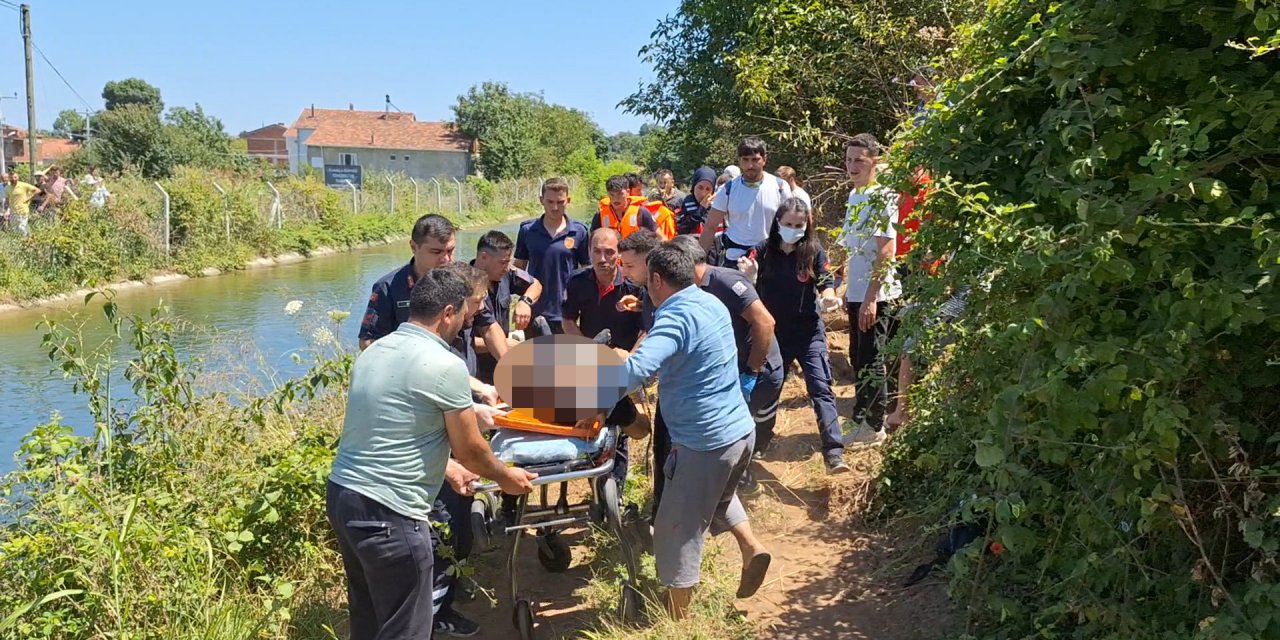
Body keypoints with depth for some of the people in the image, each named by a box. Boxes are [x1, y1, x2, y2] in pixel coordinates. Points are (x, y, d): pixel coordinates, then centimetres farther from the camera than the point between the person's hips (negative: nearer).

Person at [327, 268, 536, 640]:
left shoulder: (373, 352, 11)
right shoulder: (445, 365, -14)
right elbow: (469, 449, -4)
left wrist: (444, 471, 32)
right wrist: (506, 477, 15)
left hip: (340, 494, 9)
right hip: (387, 512, -9)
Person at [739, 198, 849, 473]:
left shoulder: (815, 251, -7)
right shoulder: (763, 250, -4)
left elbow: (826, 285, -8)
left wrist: (829, 298, -32)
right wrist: (749, 275, -28)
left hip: (809, 332, -2)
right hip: (772, 331, 2)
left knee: (821, 389, -9)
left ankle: (834, 453, -12)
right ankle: (760, 441, 37)